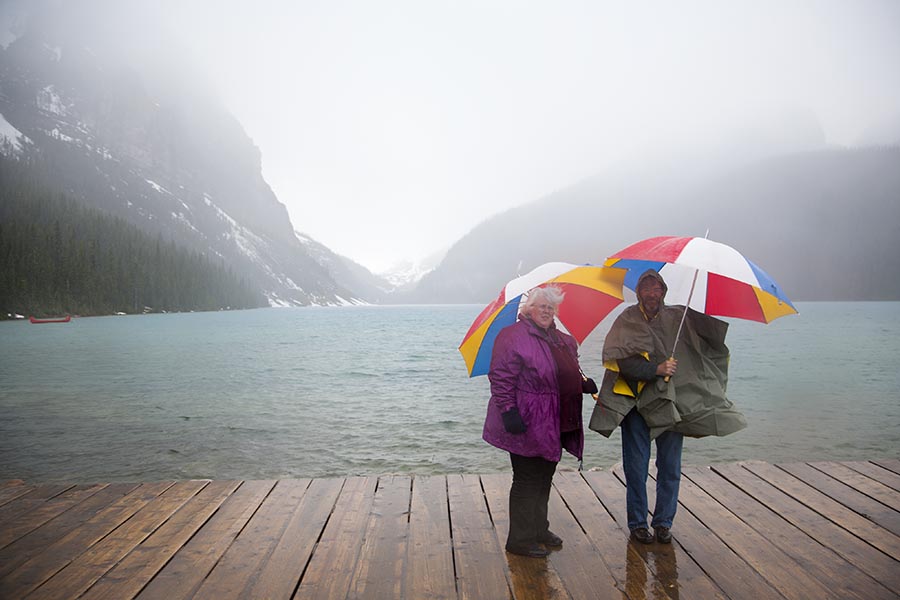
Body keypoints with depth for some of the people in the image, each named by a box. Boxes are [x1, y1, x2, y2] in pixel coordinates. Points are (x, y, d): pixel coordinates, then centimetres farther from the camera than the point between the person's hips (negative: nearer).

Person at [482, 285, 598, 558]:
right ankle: (521, 539, 13)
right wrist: (509, 411, -25)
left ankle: (539, 530, 34)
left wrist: (584, 384, 10)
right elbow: (501, 379, -19)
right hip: (527, 425, -8)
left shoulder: (560, 339, 15)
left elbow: (569, 373, 28)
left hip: (554, 424, 9)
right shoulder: (513, 336, -13)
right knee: (527, 481, 1)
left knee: (544, 479, 19)